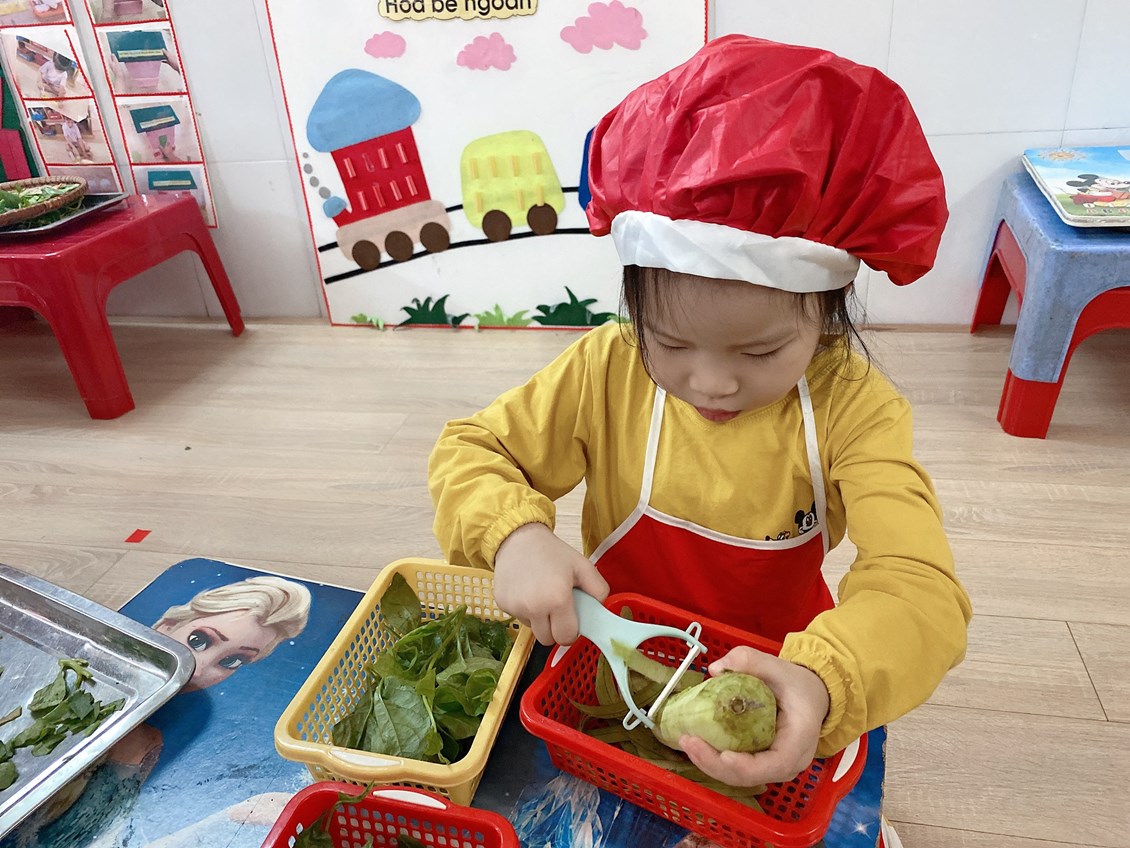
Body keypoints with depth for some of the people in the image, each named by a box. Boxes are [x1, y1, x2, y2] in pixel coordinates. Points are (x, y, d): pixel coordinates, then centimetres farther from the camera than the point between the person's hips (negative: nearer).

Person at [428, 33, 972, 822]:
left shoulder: (852, 406, -21)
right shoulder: (606, 371, -19)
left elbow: (919, 586, -28)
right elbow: (467, 451, -12)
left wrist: (822, 679, -50)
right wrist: (515, 534, -35)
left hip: (768, 675, 2)